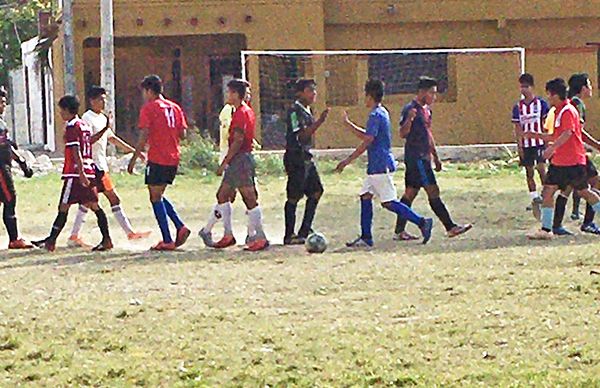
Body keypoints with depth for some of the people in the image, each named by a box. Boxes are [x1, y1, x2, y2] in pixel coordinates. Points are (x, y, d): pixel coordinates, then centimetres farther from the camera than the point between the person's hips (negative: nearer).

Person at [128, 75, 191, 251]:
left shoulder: (148, 109, -7)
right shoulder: (174, 108, 12)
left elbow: (144, 137, -13)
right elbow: (182, 134, 9)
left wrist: (134, 159, -9)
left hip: (157, 159, -7)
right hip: (173, 159, 7)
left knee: (156, 198, 1)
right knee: (159, 196, 19)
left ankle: (167, 241, -5)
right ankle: (180, 227, 2)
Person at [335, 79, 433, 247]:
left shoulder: (376, 115, -15)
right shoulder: (382, 112, 16)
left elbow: (367, 142, -21)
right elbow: (367, 136, 25)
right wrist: (348, 124, 27)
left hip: (381, 166, -10)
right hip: (376, 166, 10)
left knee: (388, 202, -9)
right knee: (365, 196, 8)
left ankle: (422, 222, -9)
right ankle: (366, 238, 8)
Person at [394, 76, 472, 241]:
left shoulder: (426, 109, 16)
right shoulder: (410, 109, -12)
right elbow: (403, 134, -17)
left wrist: (435, 157, 27)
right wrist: (409, 119, -35)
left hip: (423, 158, 10)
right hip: (416, 158, -10)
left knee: (410, 193, 9)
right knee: (433, 191, -8)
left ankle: (399, 231, 11)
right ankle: (450, 227, -8)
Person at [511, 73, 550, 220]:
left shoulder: (541, 103, -3)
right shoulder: (518, 107, 5)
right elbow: (517, 128, 6)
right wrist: (519, 145, 0)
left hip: (539, 143, -3)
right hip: (525, 145, 3)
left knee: (541, 169, -12)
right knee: (529, 172, 7)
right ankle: (534, 199, 14)